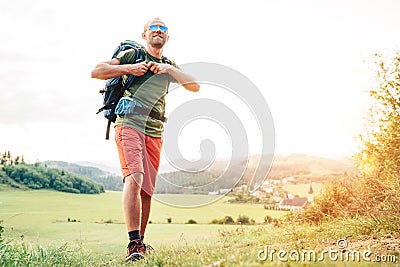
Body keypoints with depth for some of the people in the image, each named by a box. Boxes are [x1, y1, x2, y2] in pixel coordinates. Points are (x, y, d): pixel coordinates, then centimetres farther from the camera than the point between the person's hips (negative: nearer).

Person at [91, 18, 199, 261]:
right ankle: (134, 244, -26)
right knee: (134, 178, -24)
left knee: (147, 190, 5)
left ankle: (141, 242, 16)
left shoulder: (170, 66, 22)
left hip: (155, 133, 5)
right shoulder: (131, 54, 9)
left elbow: (195, 86, 8)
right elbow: (97, 71, 3)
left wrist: (169, 69, -3)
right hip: (129, 124, -5)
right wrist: (129, 68, -8)